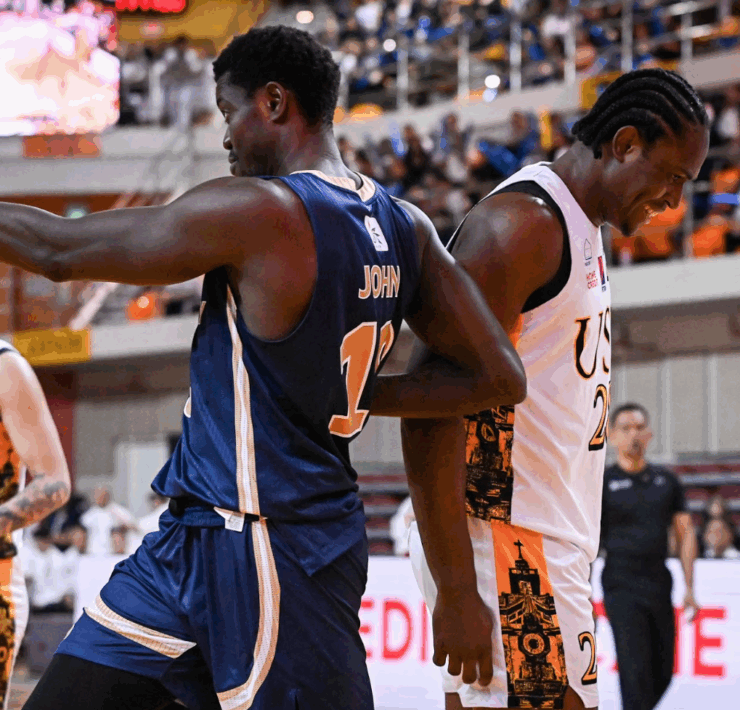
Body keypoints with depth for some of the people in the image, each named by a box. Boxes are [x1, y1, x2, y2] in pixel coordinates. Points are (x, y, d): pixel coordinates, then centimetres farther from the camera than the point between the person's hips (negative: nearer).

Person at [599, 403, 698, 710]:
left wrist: (689, 588, 4)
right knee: (635, 673, -11)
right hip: (622, 588, -5)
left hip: (659, 585, 5)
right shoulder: (603, 482, -1)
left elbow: (685, 532, 13)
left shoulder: (666, 481, 12)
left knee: (662, 674, 8)